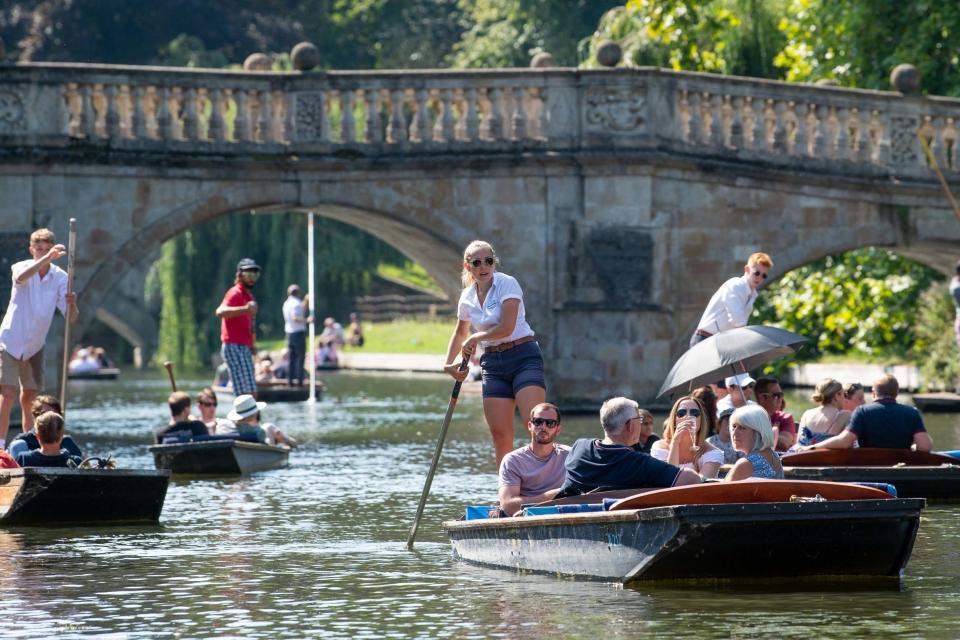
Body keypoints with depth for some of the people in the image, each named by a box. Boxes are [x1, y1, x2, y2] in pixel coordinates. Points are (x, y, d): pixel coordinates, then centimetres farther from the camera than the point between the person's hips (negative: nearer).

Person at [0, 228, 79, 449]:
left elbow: (71, 318, -8)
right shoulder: (22, 267, -12)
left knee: (31, 398, 9)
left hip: (35, 347, 4)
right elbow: (21, 277, -40)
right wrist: (47, 258, -53)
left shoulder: (60, 277, -5)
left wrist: (72, 305, -32)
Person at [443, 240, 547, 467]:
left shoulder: (507, 284, -9)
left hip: (523, 356, -6)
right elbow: (460, 333, 29)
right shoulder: (467, 298, 9)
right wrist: (449, 364, 20)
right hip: (492, 364, 6)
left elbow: (506, 328, -17)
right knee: (499, 433, -1)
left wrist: (475, 338, -5)